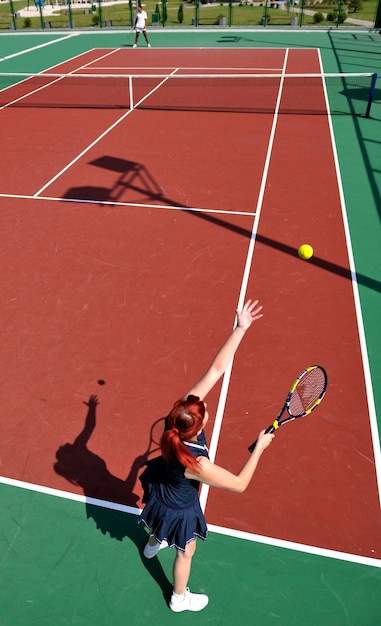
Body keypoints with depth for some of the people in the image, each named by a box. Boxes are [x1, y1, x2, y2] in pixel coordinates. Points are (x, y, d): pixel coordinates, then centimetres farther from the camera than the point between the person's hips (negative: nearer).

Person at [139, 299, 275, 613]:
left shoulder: (181, 412, -34)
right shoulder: (196, 464, -46)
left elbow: (216, 368, -33)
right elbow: (240, 484, -29)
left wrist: (241, 328, -35)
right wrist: (260, 447, -24)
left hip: (160, 490, 6)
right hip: (179, 509, -6)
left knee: (163, 525, 41)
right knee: (185, 552, 27)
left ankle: (153, 544, 76)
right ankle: (180, 598, 58)